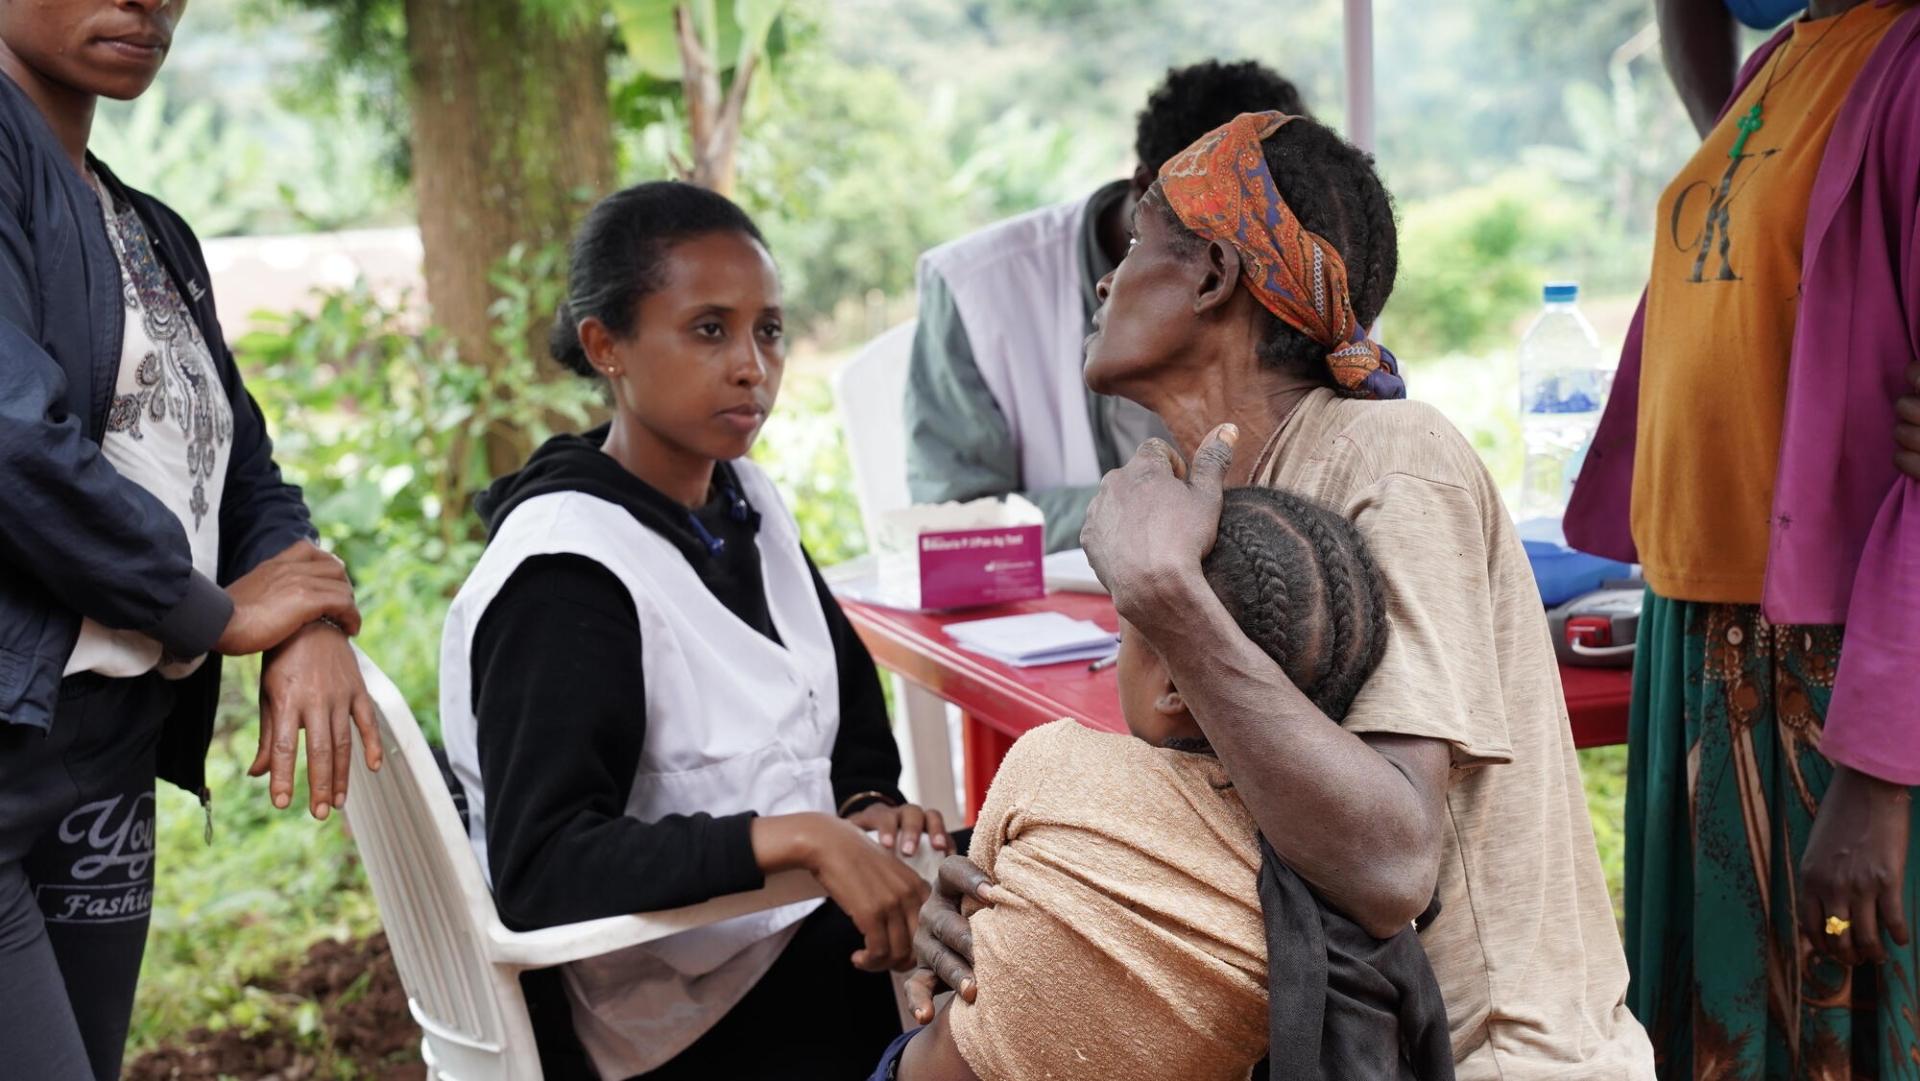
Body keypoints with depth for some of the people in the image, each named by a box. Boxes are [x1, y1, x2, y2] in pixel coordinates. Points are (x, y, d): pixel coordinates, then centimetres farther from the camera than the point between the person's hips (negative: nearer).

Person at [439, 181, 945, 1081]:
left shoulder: (745, 501, 6)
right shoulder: (565, 575, -19)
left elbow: (847, 688, 19)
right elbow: (541, 870, -26)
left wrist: (865, 802, -2)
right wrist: (792, 838, -36)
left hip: (804, 921, 8)